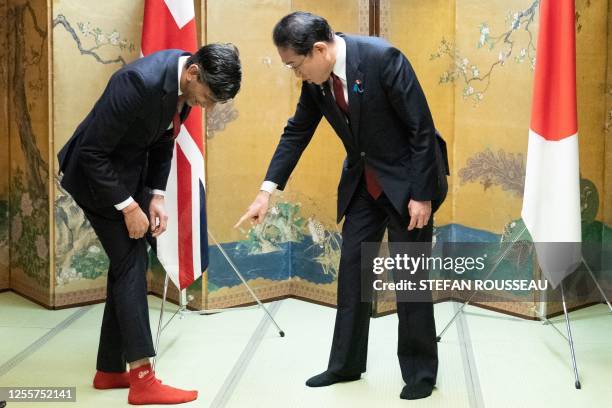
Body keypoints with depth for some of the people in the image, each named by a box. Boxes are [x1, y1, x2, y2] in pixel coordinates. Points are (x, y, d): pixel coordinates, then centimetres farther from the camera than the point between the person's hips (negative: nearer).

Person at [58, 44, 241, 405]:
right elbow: (92, 152, -27)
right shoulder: (142, 81, -33)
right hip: (97, 173, -8)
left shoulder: (187, 82, -7)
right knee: (132, 265, -10)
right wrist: (128, 207, -22)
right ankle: (142, 379, -4)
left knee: (127, 264, 9)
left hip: (132, 171, 8)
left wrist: (157, 195, -3)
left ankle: (111, 369, 19)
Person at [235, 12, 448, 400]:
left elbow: (422, 127, -21)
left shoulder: (382, 58, -26)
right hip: (363, 179, 6)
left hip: (407, 178, -6)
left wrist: (421, 195, -20)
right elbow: (297, 131, 5)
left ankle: (421, 371, 16)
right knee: (352, 266, 8)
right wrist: (267, 190, 0)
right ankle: (346, 364, 22)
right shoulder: (316, 77, -6)